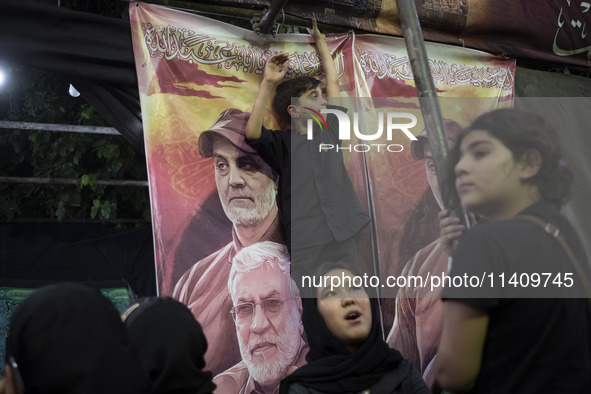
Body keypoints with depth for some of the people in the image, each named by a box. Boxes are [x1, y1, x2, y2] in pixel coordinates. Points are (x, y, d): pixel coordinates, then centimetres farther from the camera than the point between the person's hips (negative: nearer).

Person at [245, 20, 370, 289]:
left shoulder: (329, 131, 16)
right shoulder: (283, 143, 3)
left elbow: (333, 80, 25)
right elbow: (252, 132, -18)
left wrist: (319, 39, 31)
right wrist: (268, 83, -16)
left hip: (345, 241, 5)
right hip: (307, 247, -5)